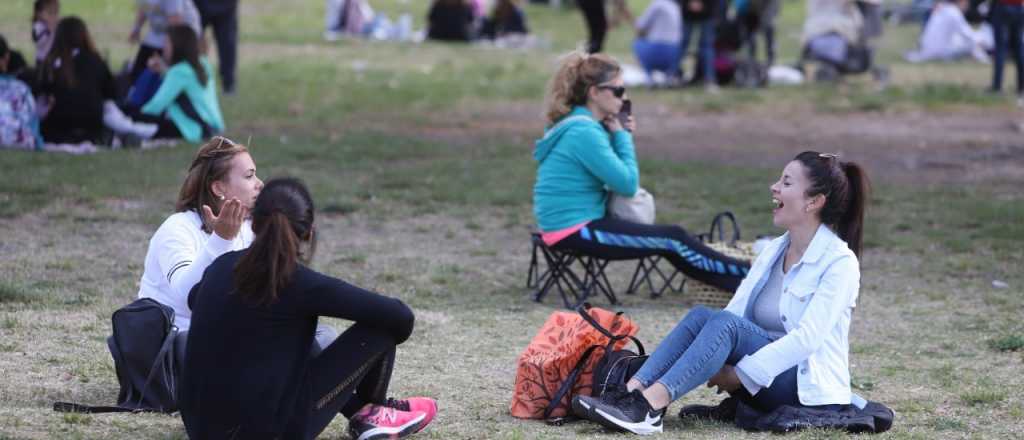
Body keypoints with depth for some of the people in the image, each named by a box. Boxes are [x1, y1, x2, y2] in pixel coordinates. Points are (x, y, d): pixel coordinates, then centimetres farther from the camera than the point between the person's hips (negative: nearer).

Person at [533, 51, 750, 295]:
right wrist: (621, 136, -8)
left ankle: (738, 277, 15)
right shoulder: (584, 132, -22)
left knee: (671, 239, 11)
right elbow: (627, 184, -19)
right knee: (673, 240, -5)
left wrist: (620, 135, 0)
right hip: (574, 232, -10)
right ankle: (746, 278, 4)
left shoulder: (576, 123, 9)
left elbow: (616, 173, 14)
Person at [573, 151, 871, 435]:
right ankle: (631, 394, -33)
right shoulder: (773, 252, 12)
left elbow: (808, 337, -20)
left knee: (724, 325, -28)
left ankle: (649, 407, -44)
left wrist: (740, 374, -23)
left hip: (810, 391, -7)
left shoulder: (840, 262, -11)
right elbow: (735, 311, 4)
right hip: (765, 383, 7)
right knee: (700, 316, -17)